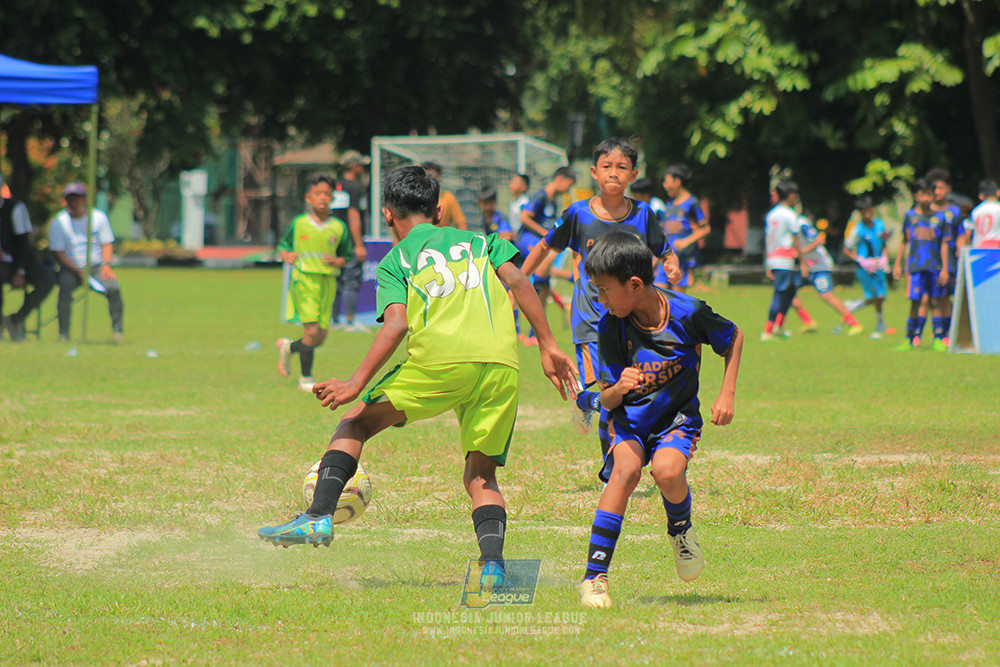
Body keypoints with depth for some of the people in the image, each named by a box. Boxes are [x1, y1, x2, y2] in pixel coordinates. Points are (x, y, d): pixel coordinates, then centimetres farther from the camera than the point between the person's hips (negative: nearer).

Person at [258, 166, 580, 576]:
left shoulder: (394, 262, 18)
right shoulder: (478, 240, 29)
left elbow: (396, 325, 1)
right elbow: (519, 282, 13)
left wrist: (357, 383, -2)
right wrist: (548, 346, 12)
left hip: (440, 358, -3)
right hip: (502, 362, 3)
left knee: (356, 424, 15)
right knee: (481, 474, 14)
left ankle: (320, 516, 1)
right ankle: (493, 562, -9)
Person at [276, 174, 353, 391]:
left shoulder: (339, 227, 5)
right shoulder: (298, 223, 1)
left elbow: (347, 256, 12)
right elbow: (283, 245, 12)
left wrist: (337, 262, -10)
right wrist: (286, 255, -10)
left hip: (328, 281, 3)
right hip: (304, 278, -3)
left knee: (320, 337, 3)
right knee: (312, 330, -15)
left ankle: (289, 347, 34)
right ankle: (305, 378, -2)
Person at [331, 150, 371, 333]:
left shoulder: (337, 186, 15)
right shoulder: (354, 188, -12)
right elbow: (353, 216, -18)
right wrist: (359, 245, -19)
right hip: (351, 242, -9)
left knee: (337, 282, 11)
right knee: (352, 282, -7)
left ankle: (334, 320, 12)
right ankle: (350, 321, -10)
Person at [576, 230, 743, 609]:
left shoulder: (687, 313, -18)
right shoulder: (611, 327, -12)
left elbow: (733, 339, 3)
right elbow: (607, 401, -9)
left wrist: (727, 395, -2)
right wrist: (618, 389, -32)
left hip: (678, 417, -1)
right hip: (630, 417, 1)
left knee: (667, 470, -31)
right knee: (626, 468, -29)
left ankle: (681, 528, 6)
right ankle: (594, 577, -27)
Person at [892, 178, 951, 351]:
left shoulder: (938, 218, 6)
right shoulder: (910, 216, 6)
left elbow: (944, 244, 6)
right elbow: (905, 242, 12)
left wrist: (945, 269, 2)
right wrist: (898, 264, 11)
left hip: (935, 266, 1)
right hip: (916, 266, -1)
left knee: (936, 302, 1)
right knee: (915, 303, -1)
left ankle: (938, 339, 6)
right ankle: (910, 339, 6)